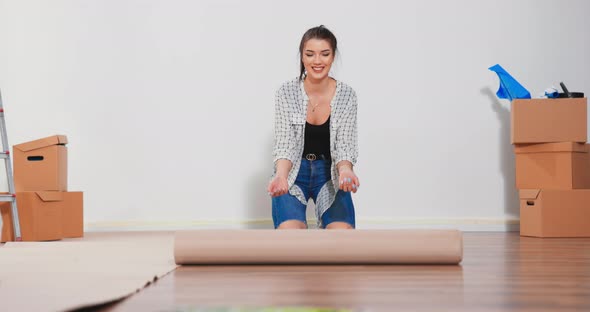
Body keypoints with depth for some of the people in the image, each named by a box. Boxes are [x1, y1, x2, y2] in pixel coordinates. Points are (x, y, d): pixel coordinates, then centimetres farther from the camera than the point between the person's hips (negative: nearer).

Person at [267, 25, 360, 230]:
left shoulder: (346, 95, -9)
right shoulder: (286, 92, -12)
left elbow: (344, 145, -11)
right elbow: (284, 144, -14)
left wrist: (345, 170, -34)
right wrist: (281, 174, -35)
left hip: (329, 172, 1)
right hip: (294, 172, -1)